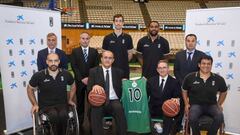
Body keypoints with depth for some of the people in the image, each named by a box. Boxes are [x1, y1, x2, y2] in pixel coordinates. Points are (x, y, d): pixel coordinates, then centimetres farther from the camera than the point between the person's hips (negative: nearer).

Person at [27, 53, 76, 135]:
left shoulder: (66, 74, -1)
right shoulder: (38, 75, -7)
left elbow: (73, 86, 19)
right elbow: (30, 89, 10)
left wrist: (70, 100, 12)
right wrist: (35, 104, 4)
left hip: (62, 104, 1)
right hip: (45, 105, -1)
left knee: (63, 115, -33)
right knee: (54, 115, -34)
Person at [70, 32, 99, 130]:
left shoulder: (94, 51, 7)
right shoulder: (75, 51, 4)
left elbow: (96, 67, 2)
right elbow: (74, 67, -3)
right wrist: (82, 78, -11)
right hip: (79, 81, 0)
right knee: (80, 103, 7)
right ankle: (79, 122, 16)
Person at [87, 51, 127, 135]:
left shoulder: (118, 72, 13)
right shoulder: (93, 71, 9)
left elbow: (122, 88, 18)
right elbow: (89, 89, -2)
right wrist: (94, 86, -21)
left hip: (114, 101, 1)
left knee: (119, 108, -32)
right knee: (95, 110, -33)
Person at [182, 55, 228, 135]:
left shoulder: (218, 79, 0)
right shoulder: (190, 77, -2)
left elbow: (223, 92, 18)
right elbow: (184, 91, 13)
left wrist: (219, 104, 12)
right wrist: (186, 104, 5)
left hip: (211, 105, 2)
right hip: (195, 104, -1)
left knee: (220, 117, -30)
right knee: (192, 118, -33)